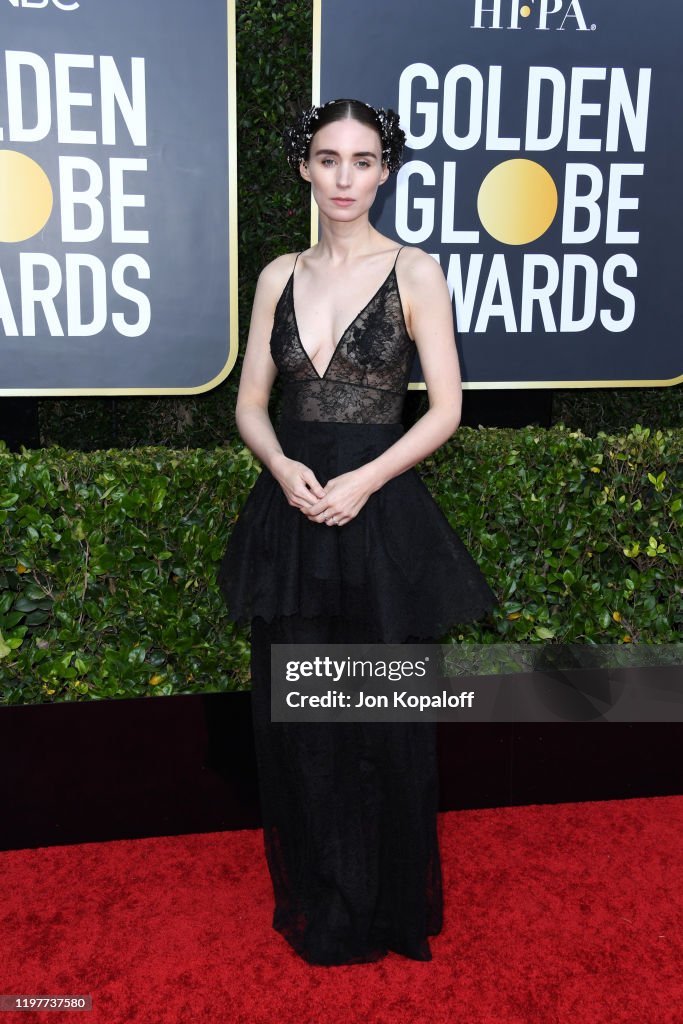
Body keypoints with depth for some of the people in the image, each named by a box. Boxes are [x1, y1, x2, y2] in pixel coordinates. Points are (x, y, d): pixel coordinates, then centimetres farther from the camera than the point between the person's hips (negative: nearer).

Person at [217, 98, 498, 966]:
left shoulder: (415, 273, -1)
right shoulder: (280, 276, 9)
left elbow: (445, 408, -4)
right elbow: (250, 402, 10)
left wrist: (364, 481, -16)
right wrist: (284, 467, -10)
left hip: (381, 518, -3)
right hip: (291, 514, 4)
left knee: (383, 720, 6)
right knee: (297, 720, 10)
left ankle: (385, 909, 29)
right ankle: (314, 902, 32)